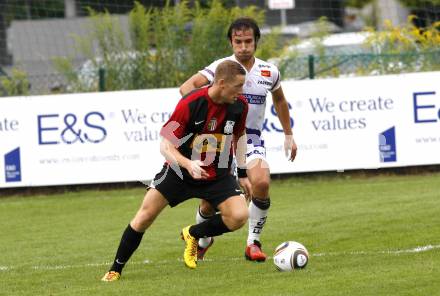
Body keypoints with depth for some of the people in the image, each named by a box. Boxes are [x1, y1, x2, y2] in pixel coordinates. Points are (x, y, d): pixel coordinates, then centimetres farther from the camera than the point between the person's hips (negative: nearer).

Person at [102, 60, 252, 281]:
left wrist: (243, 175, 10)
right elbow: (166, 146, -22)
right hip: (180, 171, -3)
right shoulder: (189, 104, -25)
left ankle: (193, 234, 10)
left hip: (218, 176, 3)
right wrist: (188, 165, -39)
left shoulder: (239, 105, -11)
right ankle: (115, 270, 10)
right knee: (145, 215, -7)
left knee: (239, 216, -18)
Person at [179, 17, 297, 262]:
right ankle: (202, 240, 33)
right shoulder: (221, 67, -8)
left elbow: (279, 100, 24)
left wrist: (289, 135, 25)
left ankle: (254, 243, -11)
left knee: (262, 182, -26)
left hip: (252, 139, 1)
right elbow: (187, 87, -21)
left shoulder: (269, 72, 4)